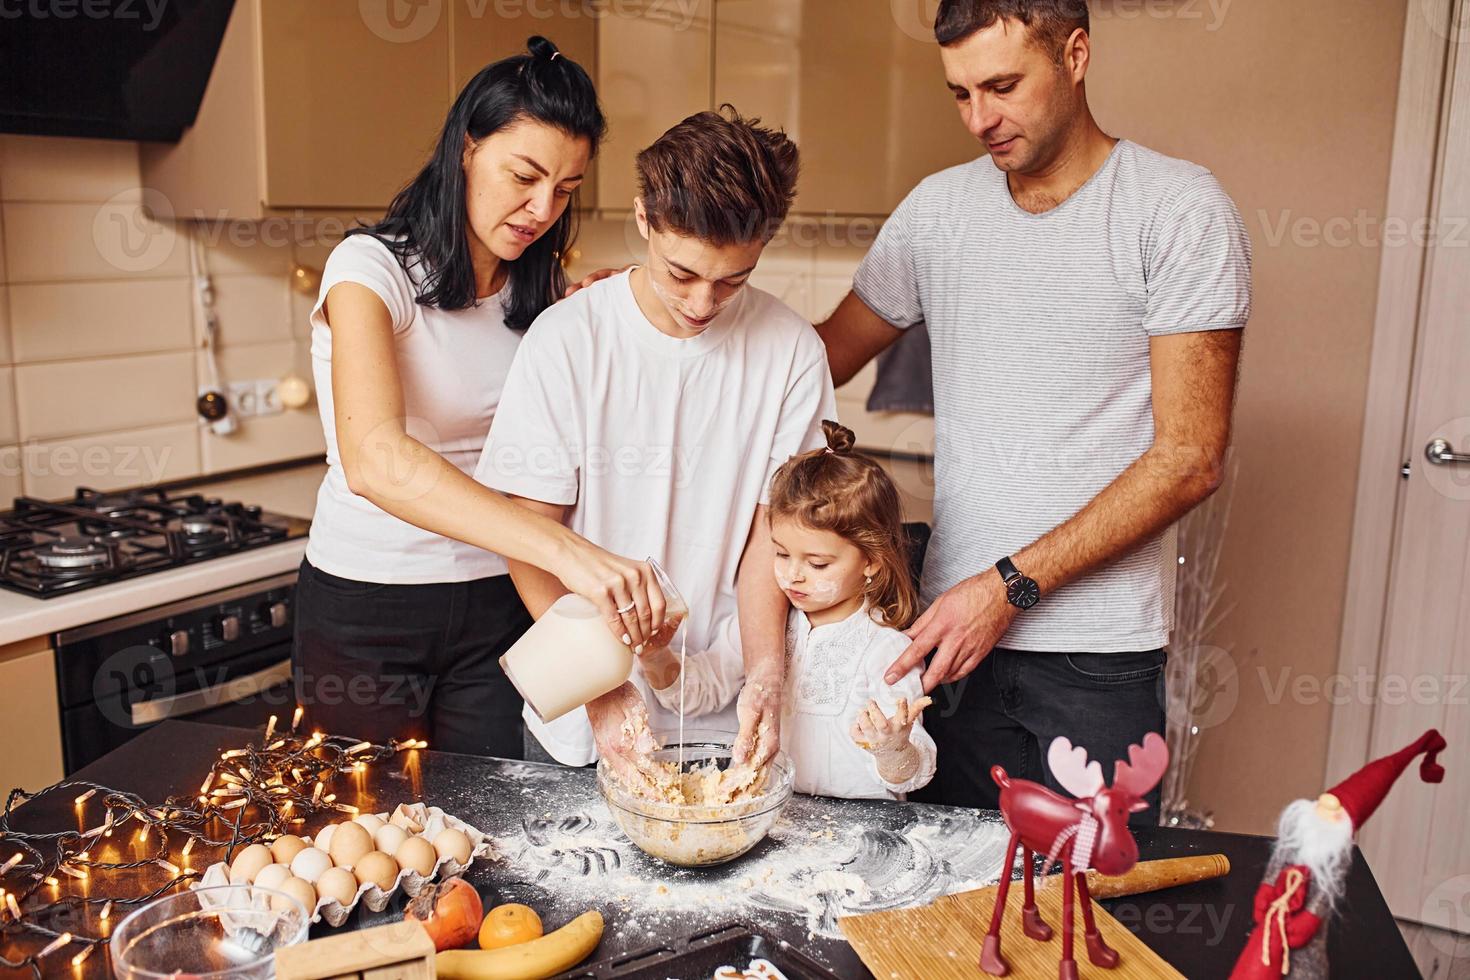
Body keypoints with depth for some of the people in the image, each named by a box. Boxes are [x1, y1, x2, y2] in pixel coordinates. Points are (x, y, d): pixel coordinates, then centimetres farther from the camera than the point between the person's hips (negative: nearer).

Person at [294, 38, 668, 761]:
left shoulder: (545, 290, 5)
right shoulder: (371, 267, -15)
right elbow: (374, 460, -33)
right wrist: (564, 550, -44)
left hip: (496, 601, 5)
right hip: (366, 601, -4)